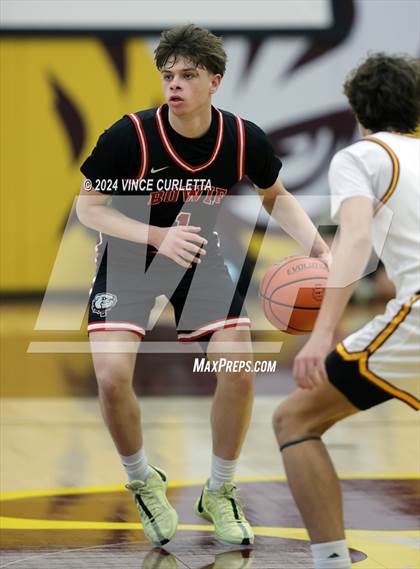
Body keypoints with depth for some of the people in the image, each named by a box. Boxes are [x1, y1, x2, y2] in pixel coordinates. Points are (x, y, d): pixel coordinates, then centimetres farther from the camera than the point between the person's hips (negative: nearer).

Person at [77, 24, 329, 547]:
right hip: (128, 262, -2)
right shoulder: (130, 136, -26)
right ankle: (142, 482, 11)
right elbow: (88, 206, -17)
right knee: (113, 375, -19)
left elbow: (276, 196, 4)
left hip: (201, 260, 2)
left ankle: (219, 493, 13)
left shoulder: (243, 139, -16)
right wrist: (159, 237, -32)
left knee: (239, 368, -11)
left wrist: (319, 249, -12)